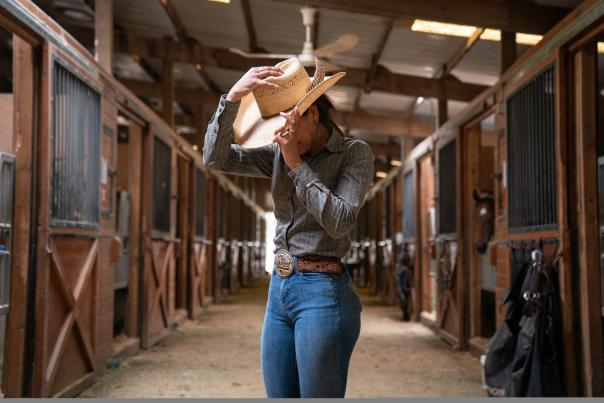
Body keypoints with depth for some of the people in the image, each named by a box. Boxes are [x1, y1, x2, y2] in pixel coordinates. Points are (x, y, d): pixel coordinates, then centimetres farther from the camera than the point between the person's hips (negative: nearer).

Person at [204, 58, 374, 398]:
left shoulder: (354, 152, -5)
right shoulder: (279, 154, 10)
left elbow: (340, 221, -18)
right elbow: (216, 158, -1)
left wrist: (296, 164, -15)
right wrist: (234, 96, -11)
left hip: (323, 293, -6)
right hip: (279, 290, 6)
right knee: (279, 395, 10)